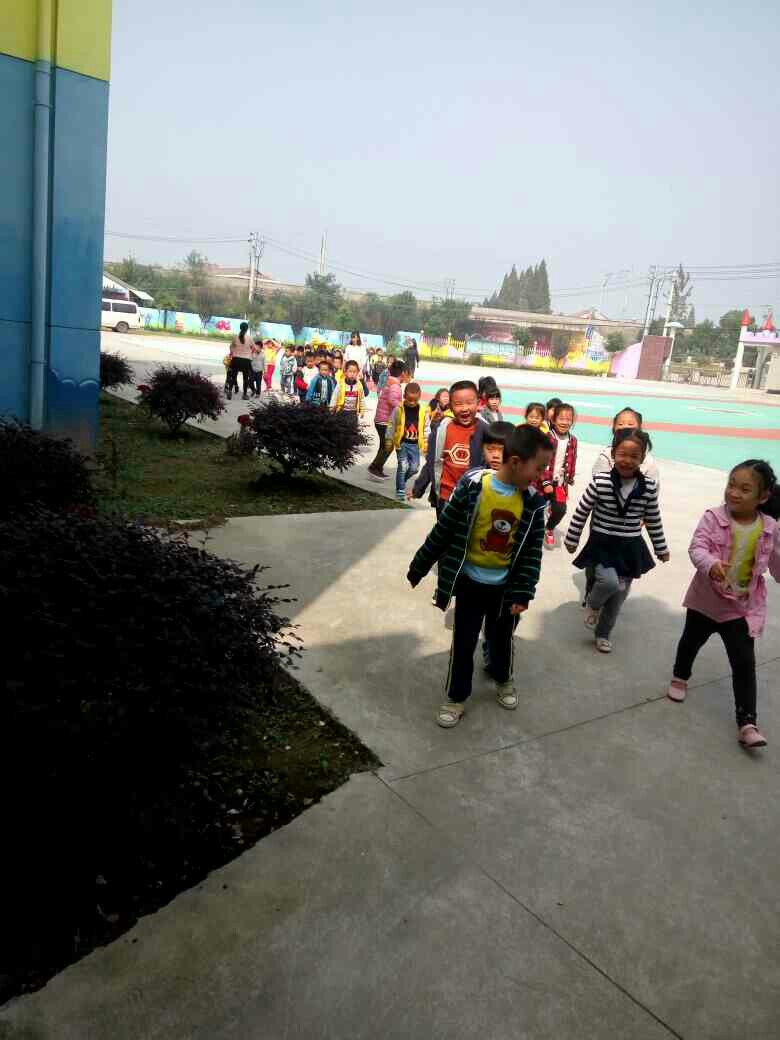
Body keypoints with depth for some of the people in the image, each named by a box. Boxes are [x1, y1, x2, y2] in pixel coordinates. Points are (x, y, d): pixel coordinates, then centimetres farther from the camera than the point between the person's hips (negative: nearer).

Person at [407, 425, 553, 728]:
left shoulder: (533, 502, -11)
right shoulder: (473, 486, -19)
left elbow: (533, 551, -5)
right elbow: (443, 531, -11)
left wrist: (523, 593, -9)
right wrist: (418, 568, -4)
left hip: (505, 586, 2)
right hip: (470, 582, -2)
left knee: (501, 638, 20)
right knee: (463, 642, 8)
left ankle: (503, 680, 47)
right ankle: (457, 696, 27)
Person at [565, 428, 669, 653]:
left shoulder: (649, 487, -7)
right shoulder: (600, 482, -15)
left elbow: (654, 521, 6)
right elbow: (581, 513, -4)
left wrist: (661, 549, 13)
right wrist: (571, 540, 3)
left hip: (630, 548, 3)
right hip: (602, 545, -3)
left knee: (618, 597, 12)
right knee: (610, 582, -26)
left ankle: (603, 634, 35)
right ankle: (593, 605, 10)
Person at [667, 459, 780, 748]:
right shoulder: (713, 518, -16)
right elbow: (697, 547, -26)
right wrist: (711, 565, -46)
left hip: (744, 606, 0)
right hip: (706, 599, 0)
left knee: (745, 663, -1)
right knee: (690, 642, 23)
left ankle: (747, 722, 6)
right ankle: (680, 677, 52)